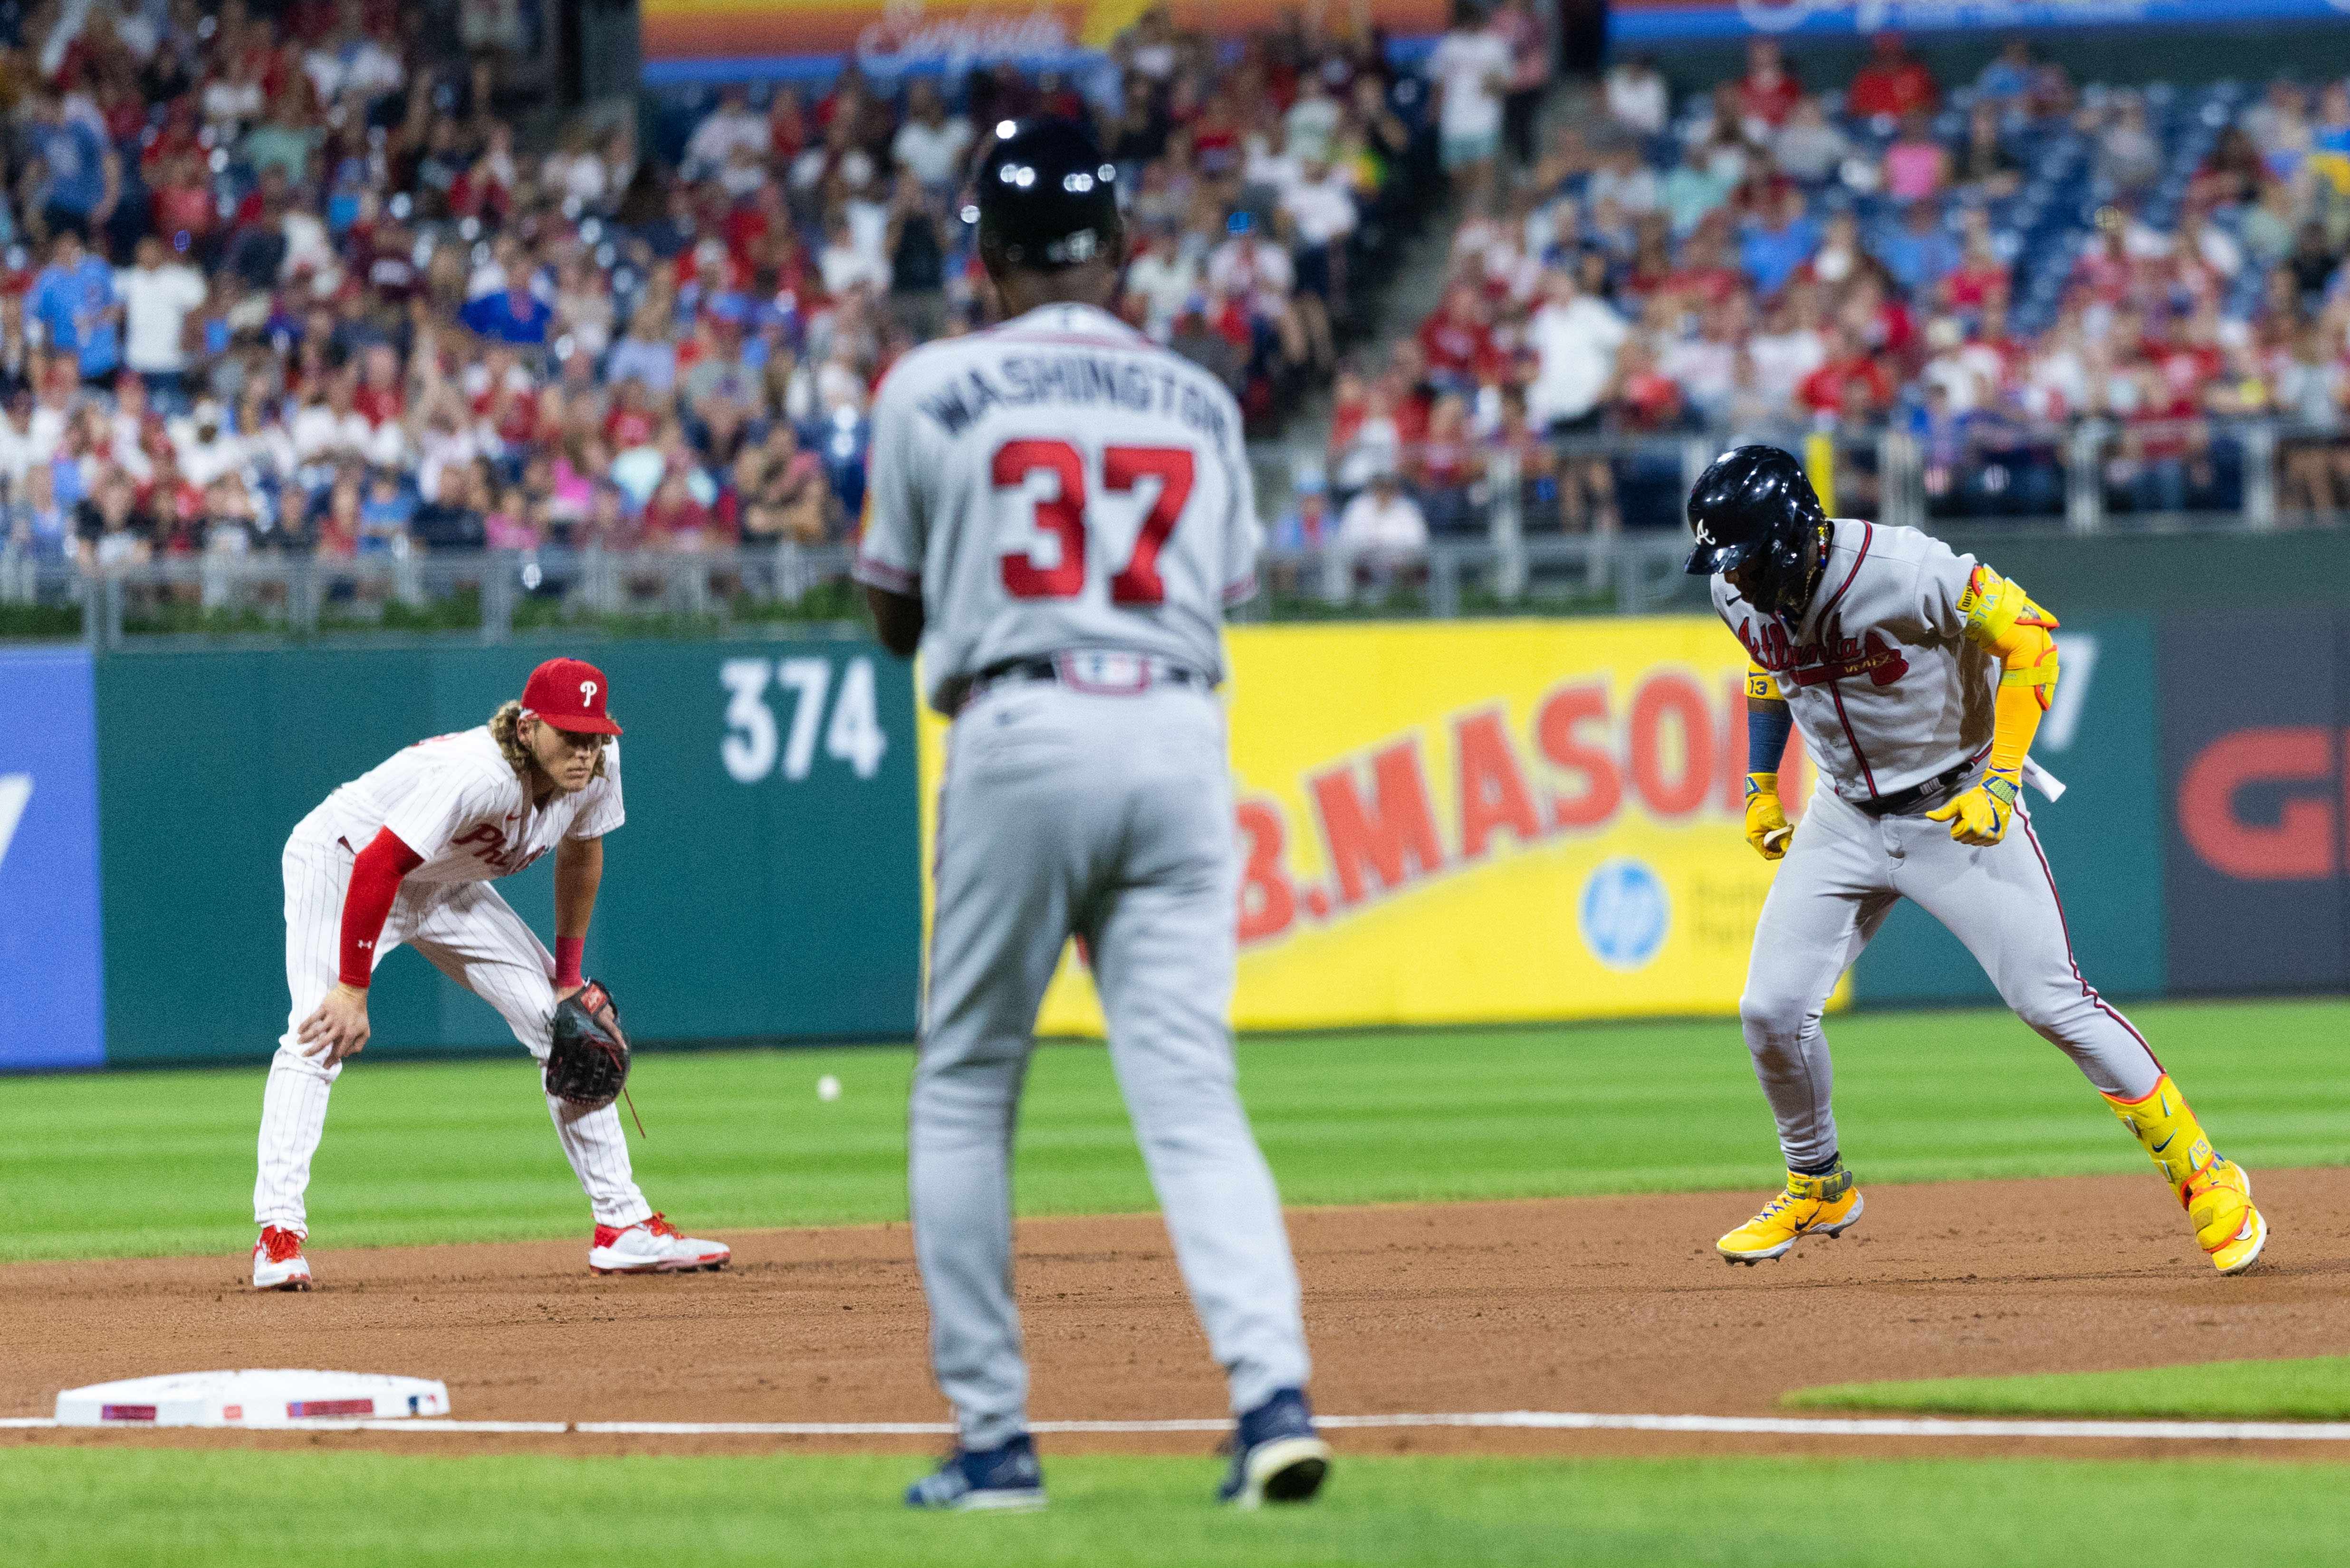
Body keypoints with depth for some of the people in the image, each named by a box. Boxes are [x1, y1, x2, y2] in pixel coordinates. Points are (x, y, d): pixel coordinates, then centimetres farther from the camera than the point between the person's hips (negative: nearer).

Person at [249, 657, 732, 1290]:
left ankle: (624, 1224, 6)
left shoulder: (597, 764, -16)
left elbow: (580, 853, 5)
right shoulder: (477, 774, -39)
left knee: (564, 1024, 1)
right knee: (320, 1035, -27)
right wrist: (353, 991, -36)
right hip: (341, 864, -7)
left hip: (446, 887, 7)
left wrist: (569, 973, 5)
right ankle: (279, 1235, -30)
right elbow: (375, 867, -38)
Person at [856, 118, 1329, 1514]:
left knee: (966, 1092, 10)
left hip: (1022, 733, -3)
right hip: (1180, 737, 3)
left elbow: (897, 614, 12)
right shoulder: (1201, 402, 14)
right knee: (1191, 1094, 0)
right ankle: (1274, 1390, -19)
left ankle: (994, 1436, 6)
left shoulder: (937, 389, 4)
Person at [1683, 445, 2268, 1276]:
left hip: (1958, 808, -5)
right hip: (1846, 817, 5)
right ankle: (1818, 1189, 22)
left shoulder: (1901, 571, -30)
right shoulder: (1740, 593, -10)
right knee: (1771, 1011, -3)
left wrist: (2001, 780, -24)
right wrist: (1761, 786, 13)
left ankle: (2203, 1178, 3)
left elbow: (2025, 633, -19)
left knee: (2053, 1003, -9)